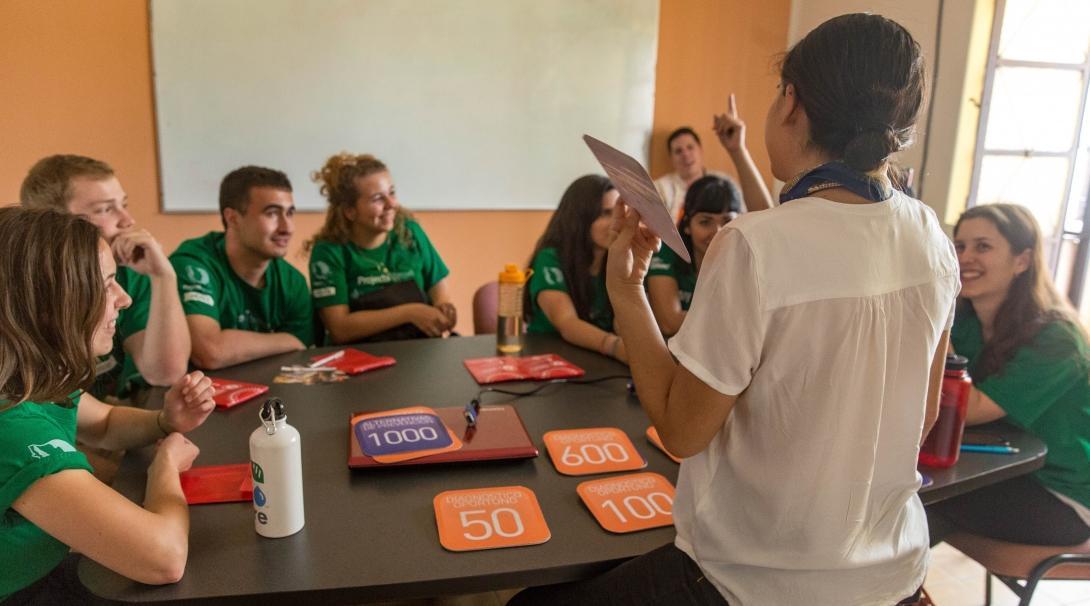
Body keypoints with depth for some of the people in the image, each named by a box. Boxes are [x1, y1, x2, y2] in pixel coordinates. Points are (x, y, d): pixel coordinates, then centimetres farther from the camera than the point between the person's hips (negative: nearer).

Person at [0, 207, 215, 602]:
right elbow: (164, 556, -37)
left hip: (51, 572, 8)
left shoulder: (40, 380, -5)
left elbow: (105, 424, 17)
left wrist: (166, 422, -5)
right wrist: (166, 460, -17)